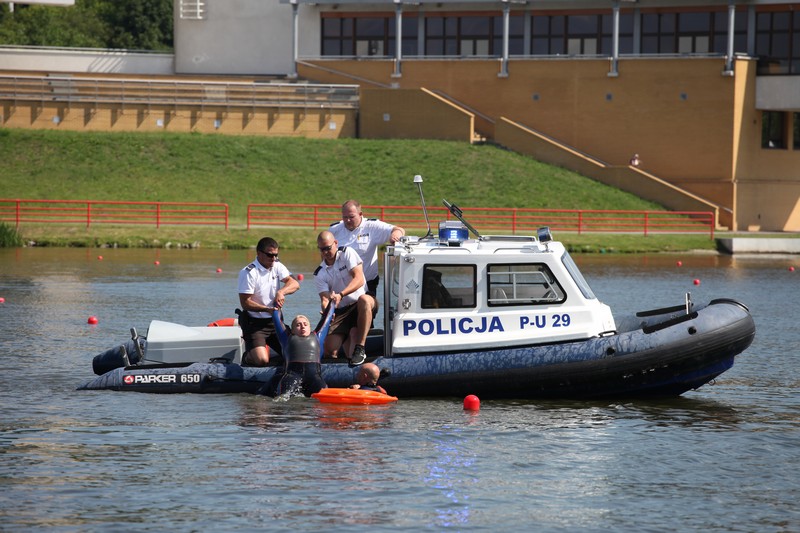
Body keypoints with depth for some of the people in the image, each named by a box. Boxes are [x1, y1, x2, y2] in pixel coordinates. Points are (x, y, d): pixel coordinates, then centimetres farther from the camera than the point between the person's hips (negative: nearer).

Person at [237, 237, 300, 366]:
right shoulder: (248, 273, -15)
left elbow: (294, 284, -5)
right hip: (254, 323, -6)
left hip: (274, 321, 6)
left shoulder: (277, 267, 5)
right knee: (261, 360, -24)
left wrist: (281, 292, -26)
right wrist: (268, 309, -29)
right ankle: (248, 358, 11)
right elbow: (245, 303, -17)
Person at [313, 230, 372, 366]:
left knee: (363, 300, -41)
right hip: (340, 311, 3)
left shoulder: (347, 253, -4)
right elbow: (324, 298, -8)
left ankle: (359, 349, -33)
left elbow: (359, 279, -18)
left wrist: (340, 295, -33)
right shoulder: (320, 274, 4)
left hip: (360, 306, -3)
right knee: (329, 350, -13)